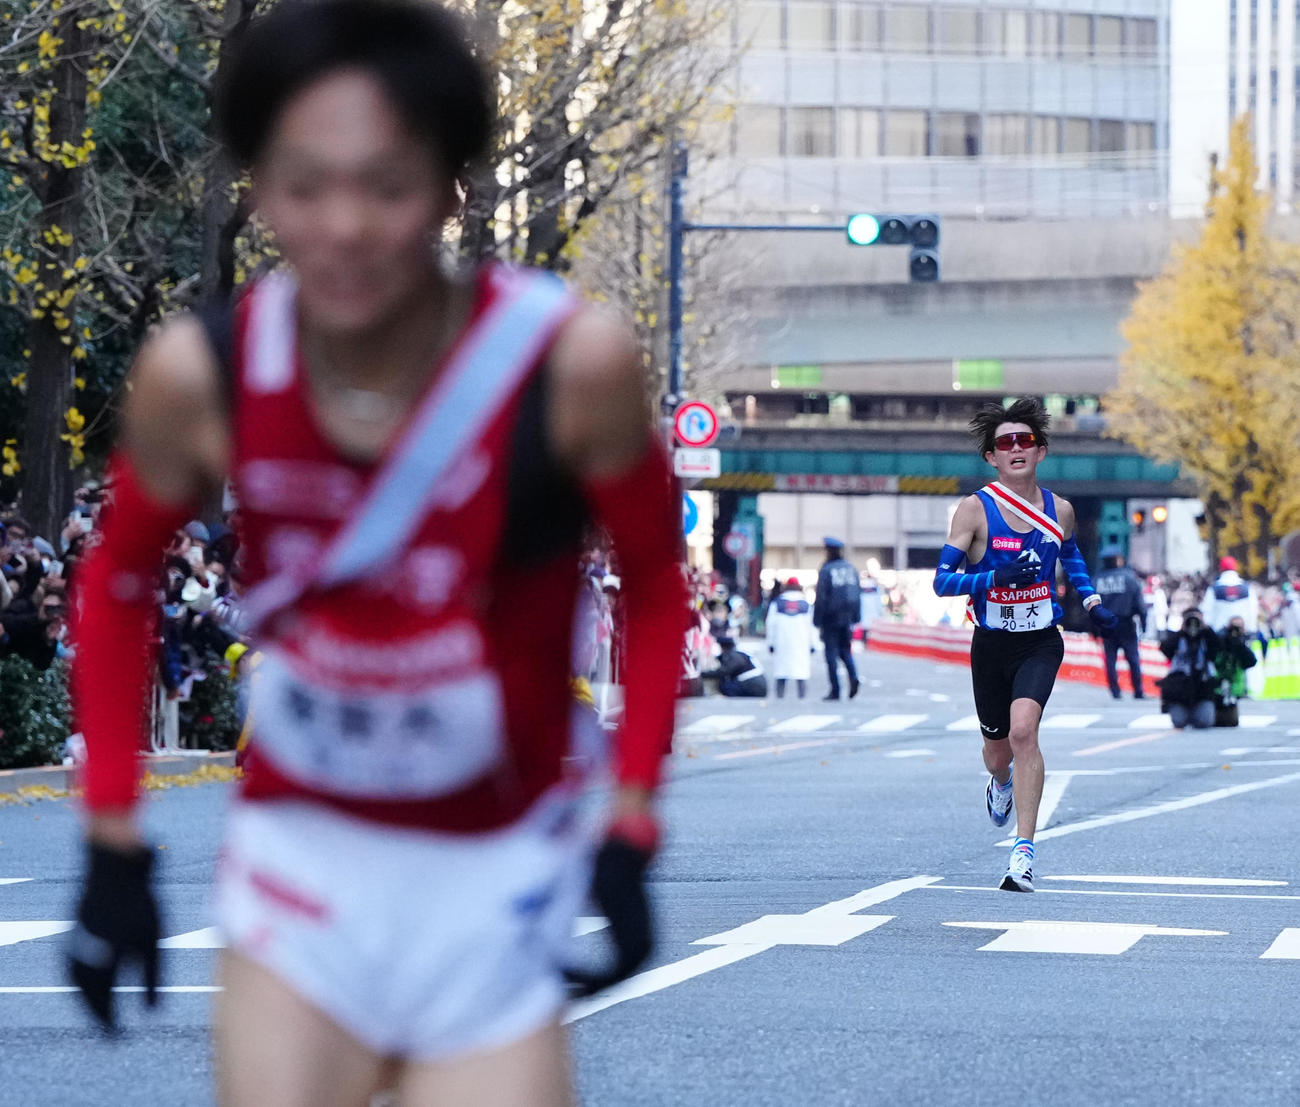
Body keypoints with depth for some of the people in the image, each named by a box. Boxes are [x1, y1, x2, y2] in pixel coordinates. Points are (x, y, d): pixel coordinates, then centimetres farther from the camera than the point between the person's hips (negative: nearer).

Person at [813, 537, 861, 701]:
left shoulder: (825, 570, -10)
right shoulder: (851, 569, 7)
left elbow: (821, 597, -11)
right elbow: (858, 593, 10)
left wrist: (817, 620, -6)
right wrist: (855, 617, 16)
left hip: (831, 618, -5)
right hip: (847, 618, 5)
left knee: (832, 652, 1)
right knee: (845, 650, 15)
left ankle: (835, 690, -2)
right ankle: (853, 677, -11)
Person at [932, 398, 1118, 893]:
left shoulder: (1059, 510, 1)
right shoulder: (975, 509, -9)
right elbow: (942, 579, -13)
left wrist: (1092, 602, 14)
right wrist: (995, 577, -28)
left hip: (1041, 643, 0)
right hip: (991, 644, 0)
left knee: (1023, 729, -24)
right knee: (998, 748, 14)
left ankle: (1024, 850, -24)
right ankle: (1000, 783, 55)